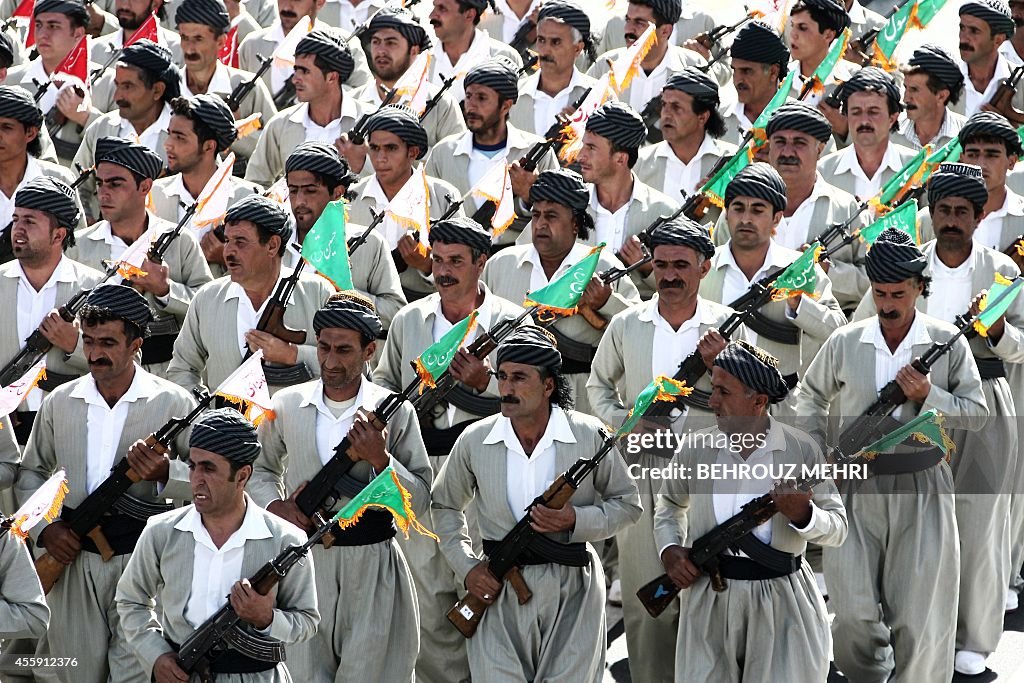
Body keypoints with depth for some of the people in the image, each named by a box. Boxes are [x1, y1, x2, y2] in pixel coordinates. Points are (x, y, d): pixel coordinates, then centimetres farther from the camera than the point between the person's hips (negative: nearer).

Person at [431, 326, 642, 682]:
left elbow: (627, 504, 6)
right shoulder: (474, 441, 0)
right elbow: (444, 506, 16)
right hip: (499, 590, 1)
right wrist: (466, 567, 3)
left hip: (572, 589, -1)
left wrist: (576, 520, -13)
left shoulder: (590, 435, -5)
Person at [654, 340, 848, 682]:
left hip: (782, 603, -2)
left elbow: (838, 528, -2)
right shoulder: (696, 450, 1)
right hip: (710, 603, 2)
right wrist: (669, 549, 3)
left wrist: (803, 516, -23)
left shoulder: (802, 450, -6)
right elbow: (669, 504, 21)